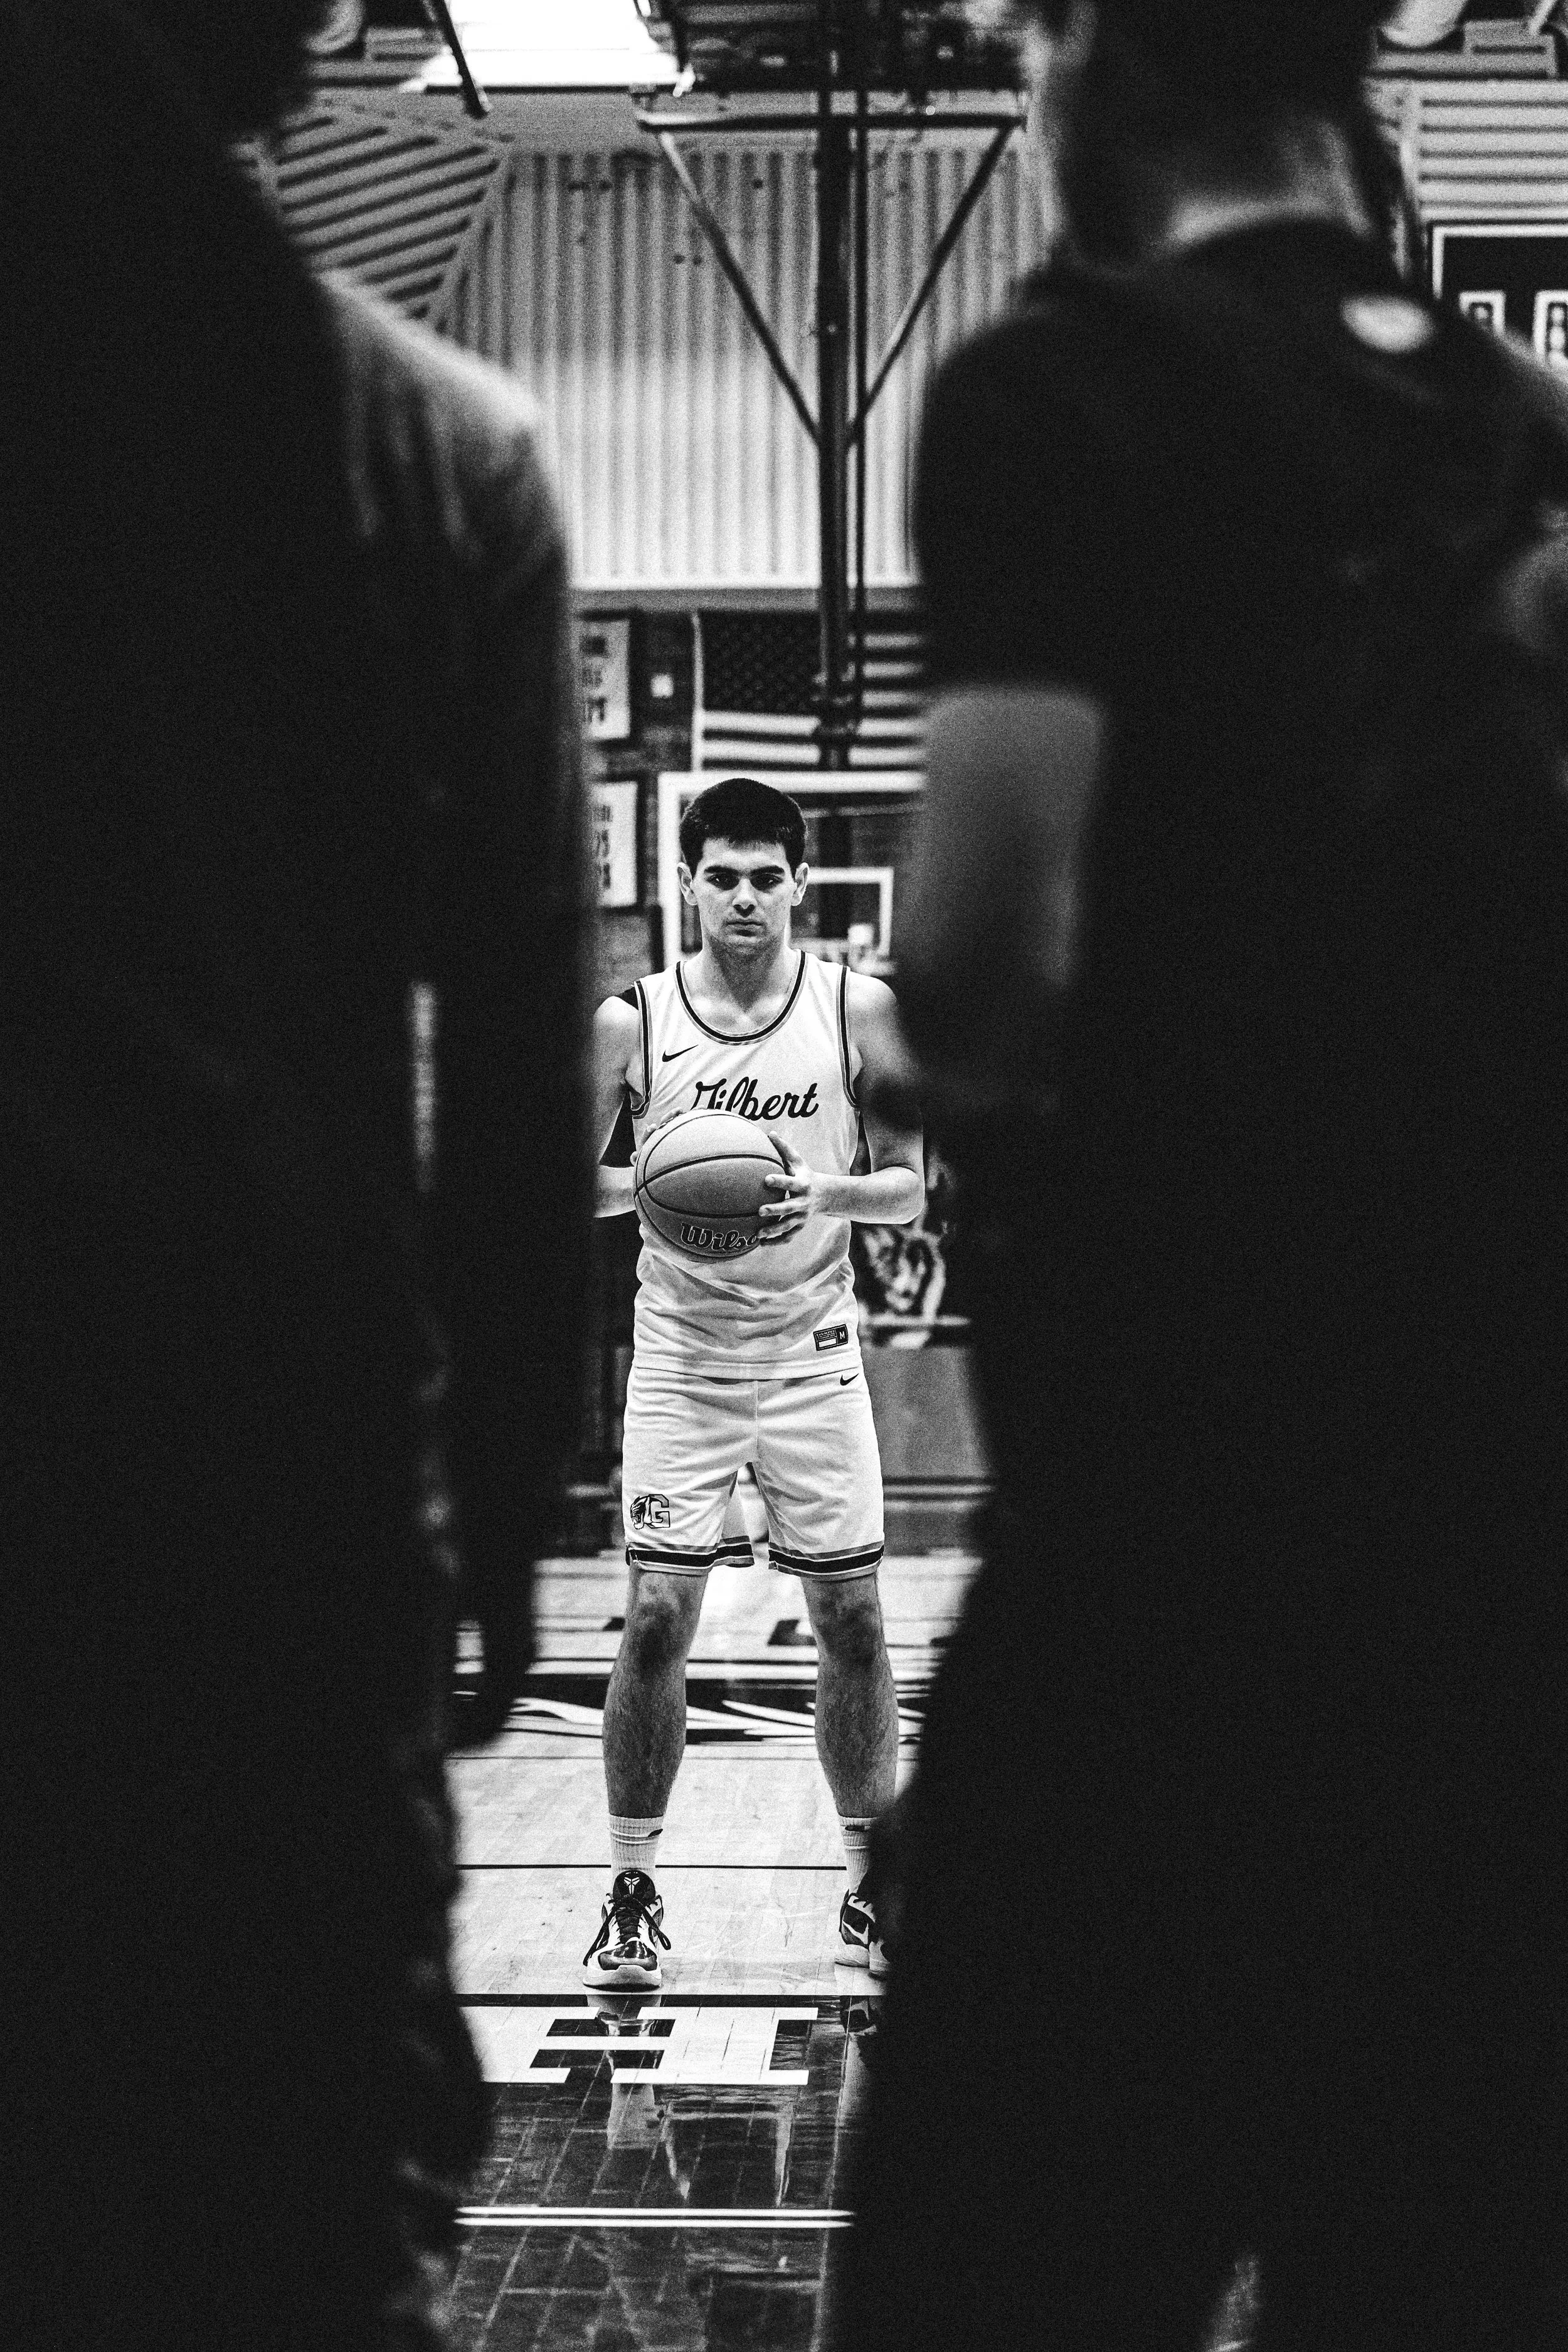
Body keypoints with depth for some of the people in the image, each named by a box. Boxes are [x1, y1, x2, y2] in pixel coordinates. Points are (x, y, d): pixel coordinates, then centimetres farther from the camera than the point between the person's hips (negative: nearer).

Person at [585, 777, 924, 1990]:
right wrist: (646, 1185, -15)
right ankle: (634, 1893, 5)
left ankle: (869, 1889, 16)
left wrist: (826, 1192, -18)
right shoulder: (632, 1021, -2)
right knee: (656, 1615, -7)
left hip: (813, 1353, 1)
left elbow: (910, 1188, 1)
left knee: (852, 1617, 3)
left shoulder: (859, 1008, -2)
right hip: (681, 1354, -1)